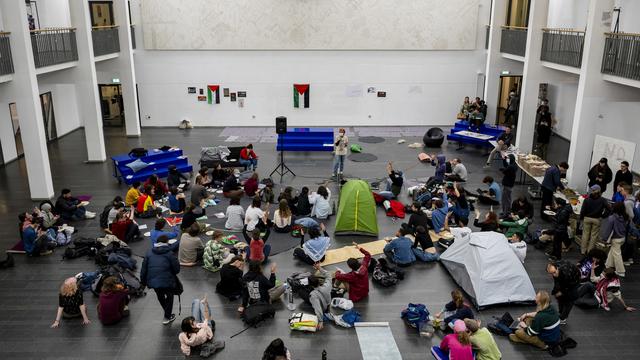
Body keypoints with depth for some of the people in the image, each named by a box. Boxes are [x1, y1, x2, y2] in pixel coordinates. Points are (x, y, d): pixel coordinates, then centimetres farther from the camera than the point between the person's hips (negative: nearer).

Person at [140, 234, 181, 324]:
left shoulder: (149, 252, 6)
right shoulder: (169, 253, -6)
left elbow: (144, 269, 7)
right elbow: (177, 269, -6)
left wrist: (143, 281, 17)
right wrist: (172, 274, 16)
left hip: (152, 281, 4)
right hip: (166, 281, -4)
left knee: (160, 296, 29)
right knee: (169, 296, 23)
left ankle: (167, 313, 50)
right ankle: (167, 317, 26)